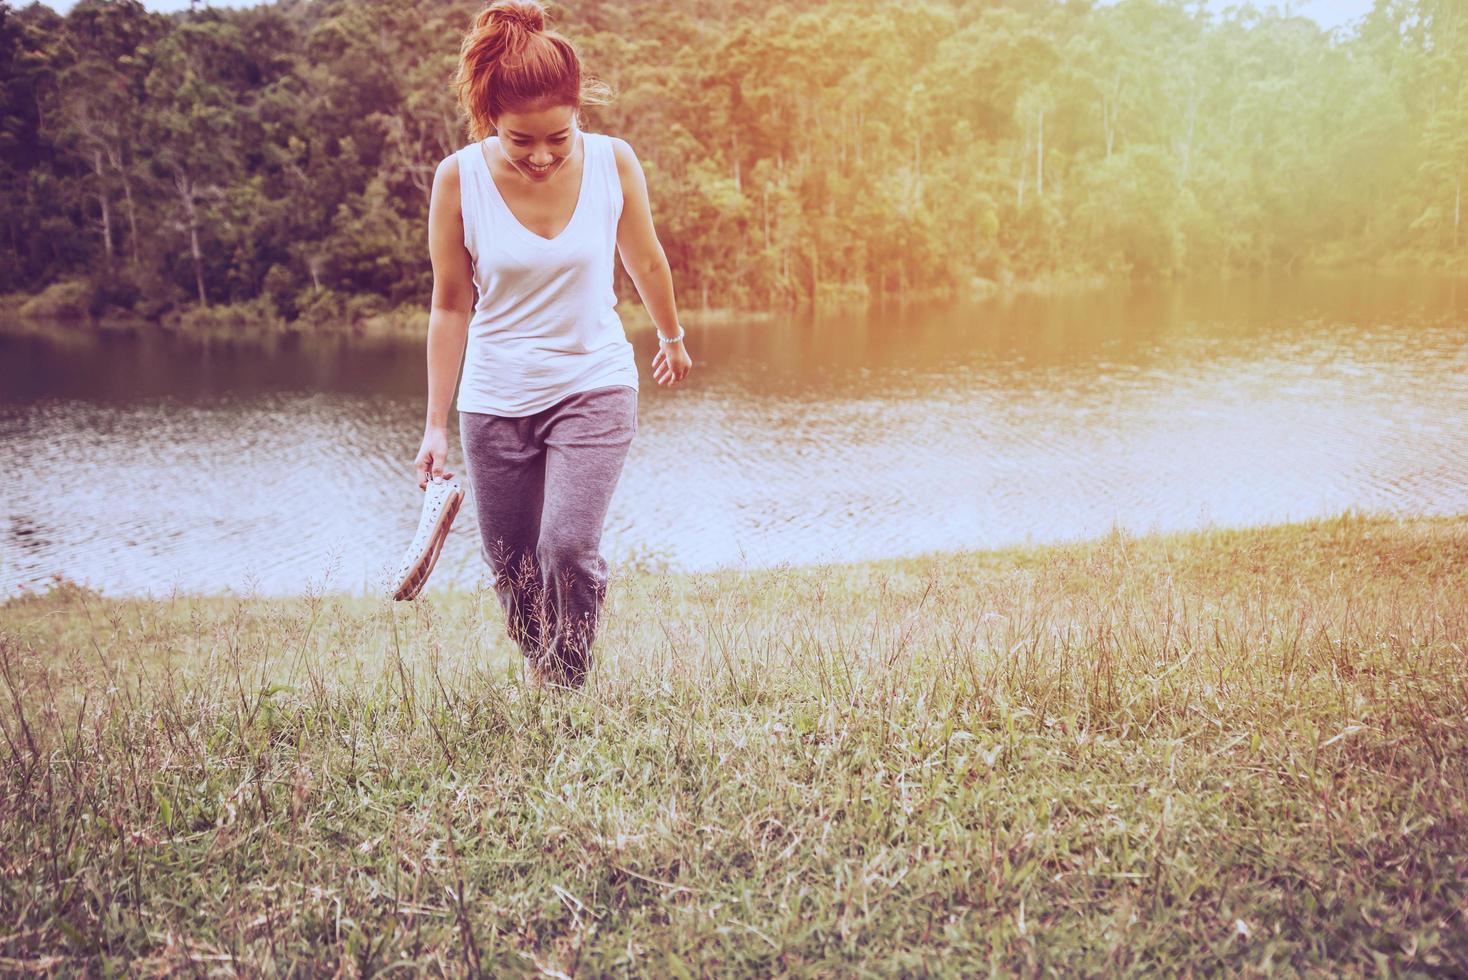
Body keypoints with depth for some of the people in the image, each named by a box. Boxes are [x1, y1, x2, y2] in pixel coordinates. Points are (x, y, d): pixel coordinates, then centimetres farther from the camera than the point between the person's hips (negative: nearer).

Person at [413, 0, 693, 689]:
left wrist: (672, 337, 24)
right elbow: (451, 305, -4)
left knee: (569, 548, -17)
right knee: (511, 566, 8)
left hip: (595, 387, -1)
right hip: (495, 400, 1)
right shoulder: (459, 178, -13)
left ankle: (566, 695, 4)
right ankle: (539, 669, 37)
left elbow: (645, 260, 8)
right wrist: (436, 423, -3)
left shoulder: (613, 161, -11)